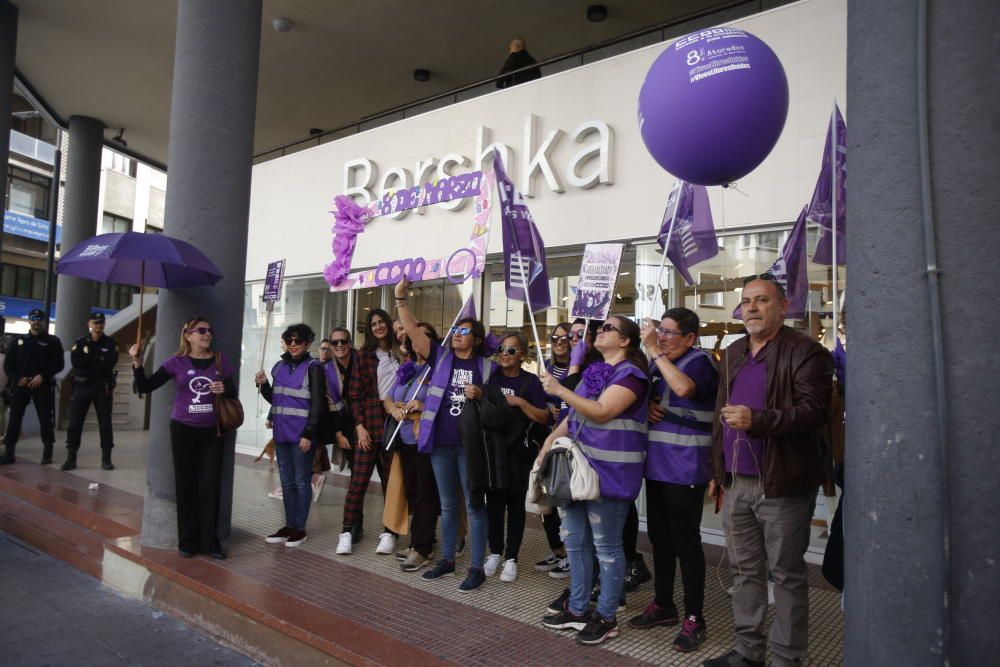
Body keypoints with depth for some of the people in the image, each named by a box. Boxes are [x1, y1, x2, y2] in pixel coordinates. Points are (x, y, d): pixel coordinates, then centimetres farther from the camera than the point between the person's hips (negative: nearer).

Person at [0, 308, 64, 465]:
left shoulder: (53, 341, 5)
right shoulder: (19, 341, 12)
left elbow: (59, 364, -1)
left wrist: (42, 377, -14)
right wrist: (18, 378, -7)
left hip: (43, 386, -2)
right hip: (20, 385, 2)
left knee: (46, 418, -3)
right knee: (14, 417, 1)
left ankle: (47, 452, 6)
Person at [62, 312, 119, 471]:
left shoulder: (110, 343, 4)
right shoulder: (80, 342, 6)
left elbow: (109, 363, -13)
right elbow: (75, 361, -11)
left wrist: (88, 361, -13)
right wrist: (99, 361, -14)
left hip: (103, 387, -1)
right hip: (82, 386, 1)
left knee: (105, 423, 3)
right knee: (75, 422, -1)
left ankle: (106, 459, 10)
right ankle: (71, 458, 6)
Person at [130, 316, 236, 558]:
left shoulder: (220, 361, 1)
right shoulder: (177, 362, -2)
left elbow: (233, 392, 5)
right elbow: (146, 387, -4)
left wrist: (225, 389, -17)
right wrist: (137, 364, -18)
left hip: (212, 432, 1)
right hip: (183, 430, 0)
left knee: (210, 486, 1)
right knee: (185, 485, 7)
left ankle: (210, 541, 10)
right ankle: (187, 541, 18)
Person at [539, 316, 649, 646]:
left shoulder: (630, 374, -12)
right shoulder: (593, 371, 15)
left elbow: (601, 411, -23)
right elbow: (574, 415, 19)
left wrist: (560, 391, -20)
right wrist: (551, 440, 8)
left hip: (608, 471, -9)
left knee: (606, 546, 3)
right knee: (574, 541, 14)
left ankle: (606, 617, 16)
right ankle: (577, 610, 27)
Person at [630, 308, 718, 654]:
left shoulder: (700, 361, -10)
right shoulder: (659, 363, 11)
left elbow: (684, 387, -31)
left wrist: (654, 350, -24)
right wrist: (646, 406, -3)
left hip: (685, 470, -8)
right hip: (657, 466, 8)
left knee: (686, 543, 0)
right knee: (659, 538, 16)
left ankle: (694, 618, 13)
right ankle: (663, 605, 30)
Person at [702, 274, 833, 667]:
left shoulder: (805, 352, -7)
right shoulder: (733, 354, 15)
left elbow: (813, 411, -18)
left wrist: (756, 420, -31)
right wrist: (717, 471, 18)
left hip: (782, 485, -6)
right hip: (736, 484, 7)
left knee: (787, 575, 6)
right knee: (745, 571, 15)